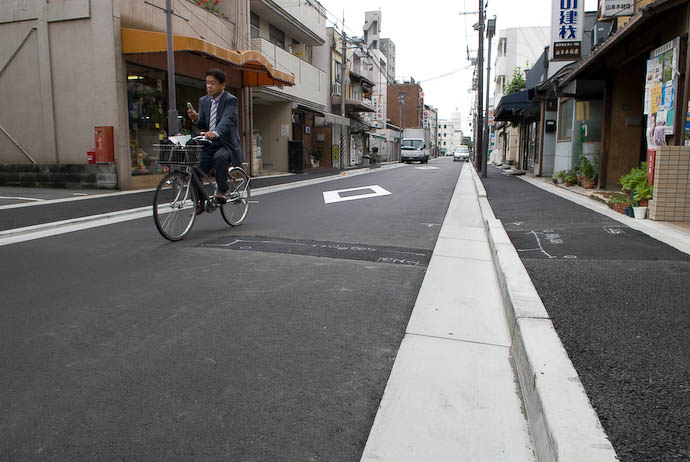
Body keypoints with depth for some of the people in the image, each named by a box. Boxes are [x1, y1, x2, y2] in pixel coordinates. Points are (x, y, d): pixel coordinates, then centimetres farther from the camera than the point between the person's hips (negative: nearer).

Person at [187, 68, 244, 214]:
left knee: (219, 157, -37)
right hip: (209, 144, 6)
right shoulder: (203, 101, 11)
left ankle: (222, 191, -23)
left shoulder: (230, 100, -8)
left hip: (226, 144, -5)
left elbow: (227, 121, -26)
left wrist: (215, 133, -45)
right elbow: (202, 126, 11)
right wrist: (195, 119, -12)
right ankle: (201, 201, 15)